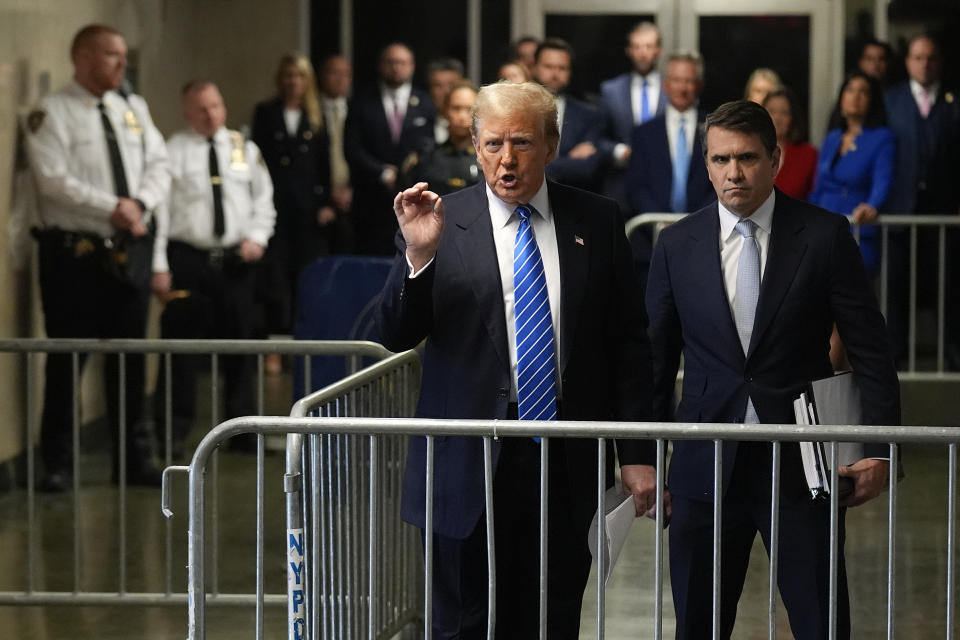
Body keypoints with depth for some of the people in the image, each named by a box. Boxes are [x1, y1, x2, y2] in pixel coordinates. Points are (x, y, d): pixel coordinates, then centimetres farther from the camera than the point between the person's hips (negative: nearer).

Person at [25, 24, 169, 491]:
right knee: (68, 359, -1)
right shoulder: (52, 113, -6)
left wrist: (141, 205, -11)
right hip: (75, 252, -5)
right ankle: (57, 463, 8)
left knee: (129, 356, 10)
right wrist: (111, 208, -19)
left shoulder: (134, 109, 12)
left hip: (130, 249, 5)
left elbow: (158, 166, 8)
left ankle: (134, 458, 18)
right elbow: (53, 180, -16)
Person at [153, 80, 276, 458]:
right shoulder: (172, 152, -1)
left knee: (239, 341, 9)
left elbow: (263, 201, 15)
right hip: (187, 259, -4)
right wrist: (160, 267, -11)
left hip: (236, 259, 4)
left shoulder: (245, 150, 12)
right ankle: (174, 430, 4)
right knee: (181, 344, -3)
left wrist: (257, 237, -3)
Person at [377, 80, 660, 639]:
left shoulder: (597, 222, 6)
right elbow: (398, 337, -4)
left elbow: (628, 343, 9)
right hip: (471, 462, -1)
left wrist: (637, 454, 5)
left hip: (565, 464, 2)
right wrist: (418, 254, -21)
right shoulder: (442, 222, 0)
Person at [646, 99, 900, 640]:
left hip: (800, 468, -2)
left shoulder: (825, 236, -2)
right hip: (705, 468, 2)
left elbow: (871, 351, 0)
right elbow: (656, 360, 10)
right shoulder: (677, 245, 4)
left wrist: (880, 449, -6)